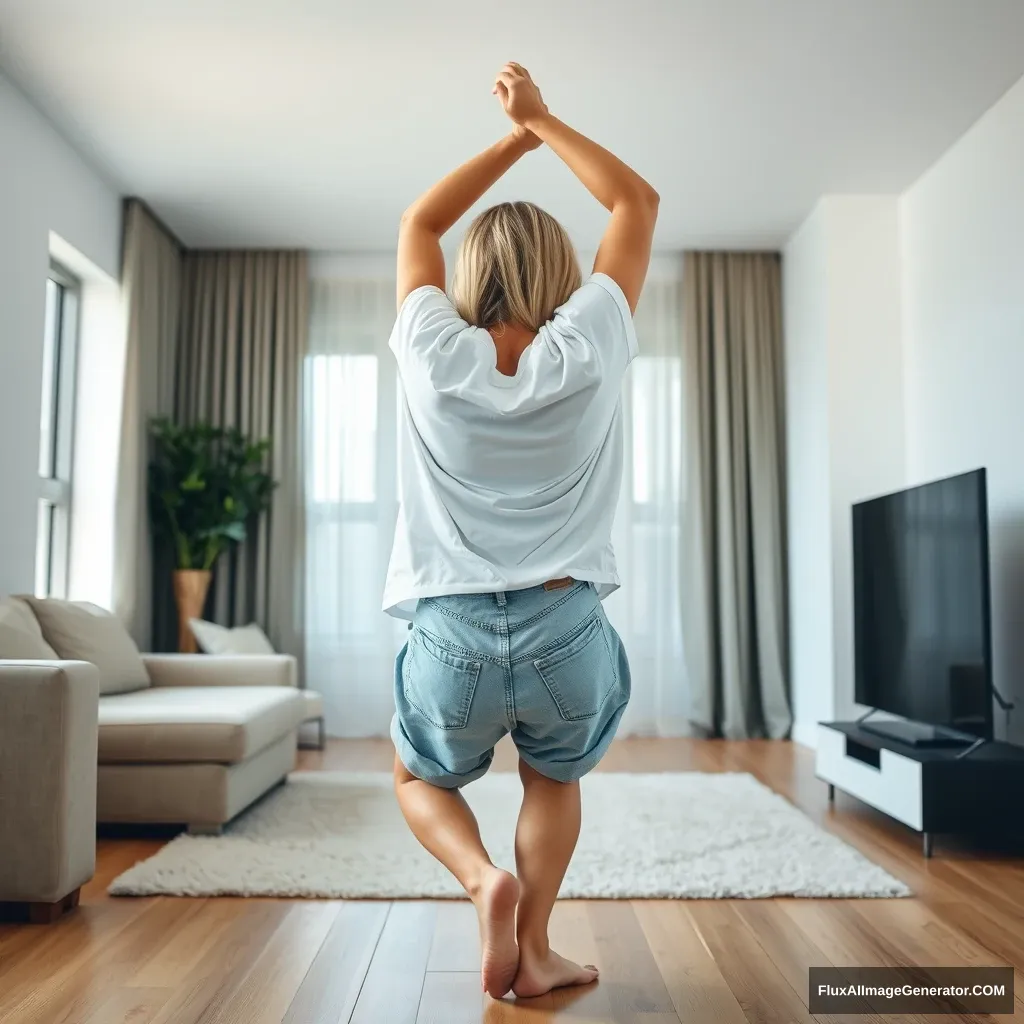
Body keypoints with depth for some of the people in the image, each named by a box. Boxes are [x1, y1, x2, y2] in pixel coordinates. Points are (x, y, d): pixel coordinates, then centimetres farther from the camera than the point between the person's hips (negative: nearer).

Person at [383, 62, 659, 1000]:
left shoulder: (434, 355, -3)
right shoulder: (583, 355, -4)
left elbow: (418, 222, 17)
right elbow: (638, 203, 10)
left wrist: (515, 138, 23)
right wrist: (541, 120, 16)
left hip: (452, 636, 0)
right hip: (567, 631, 1)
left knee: (420, 780, 29)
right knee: (555, 779, 31)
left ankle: (484, 879, 3)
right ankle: (534, 951, 25)